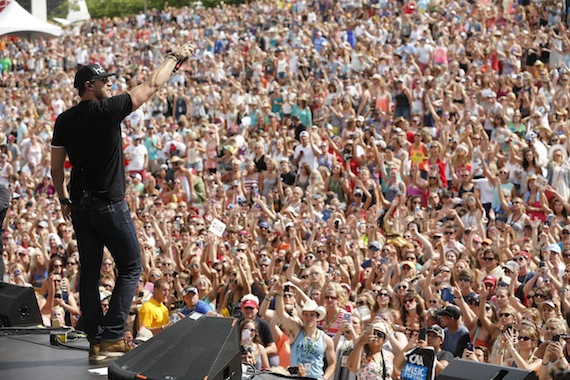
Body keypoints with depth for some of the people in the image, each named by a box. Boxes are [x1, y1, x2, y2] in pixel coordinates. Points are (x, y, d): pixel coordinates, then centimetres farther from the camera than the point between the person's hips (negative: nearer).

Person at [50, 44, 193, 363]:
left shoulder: (65, 120, 3)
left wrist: (64, 198, 22)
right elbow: (152, 86, -6)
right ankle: (113, 336, -4)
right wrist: (175, 57, 7)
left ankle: (96, 340, 13)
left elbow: (56, 166, 8)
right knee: (131, 267, 5)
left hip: (80, 206, 6)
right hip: (109, 204, -6)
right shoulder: (107, 110, -13)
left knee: (90, 272, 11)